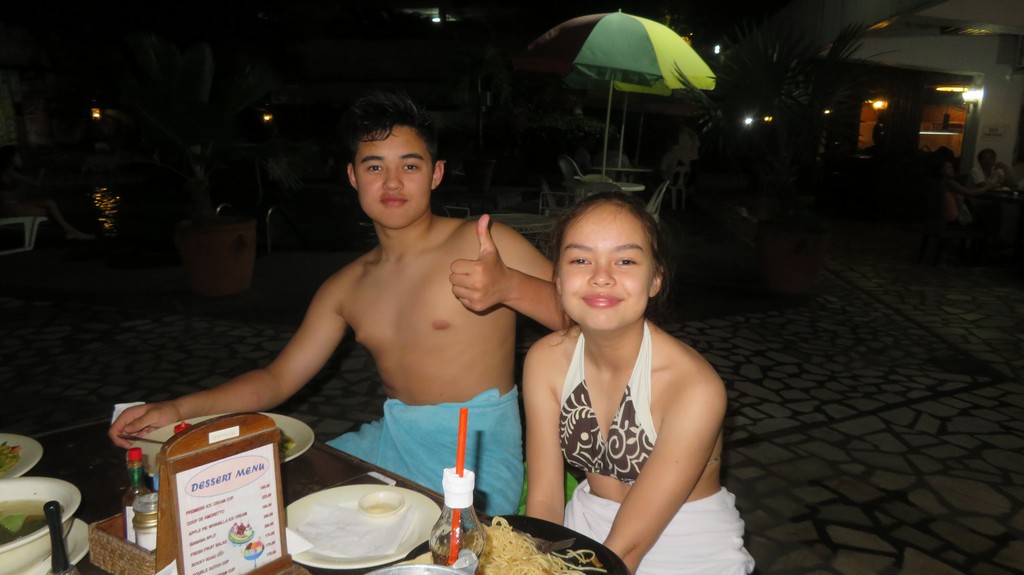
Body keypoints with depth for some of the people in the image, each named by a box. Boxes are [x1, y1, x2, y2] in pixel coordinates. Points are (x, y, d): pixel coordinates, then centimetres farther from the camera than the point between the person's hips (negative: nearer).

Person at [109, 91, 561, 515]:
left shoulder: (482, 245, -11)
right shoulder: (347, 287, 10)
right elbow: (278, 379, 14)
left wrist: (509, 286, -36)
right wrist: (178, 408, 2)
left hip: (477, 457, -6)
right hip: (389, 441, 6)